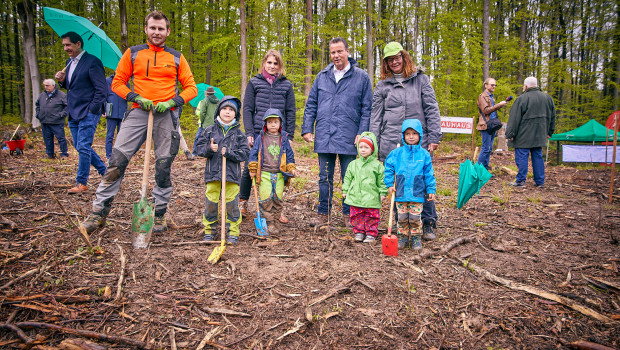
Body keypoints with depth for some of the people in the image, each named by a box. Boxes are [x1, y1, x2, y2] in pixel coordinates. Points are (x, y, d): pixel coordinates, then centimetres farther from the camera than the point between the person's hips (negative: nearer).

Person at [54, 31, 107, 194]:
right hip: (73, 113, 9)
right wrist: (62, 81, 2)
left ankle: (81, 183, 2)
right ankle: (104, 170, 25)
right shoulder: (69, 63, 17)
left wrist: (92, 109, -15)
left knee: (83, 146, -6)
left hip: (88, 113, -9)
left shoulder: (92, 62, -9)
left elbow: (102, 89, -12)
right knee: (79, 146, 11)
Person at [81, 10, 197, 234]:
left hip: (166, 116, 0)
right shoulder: (132, 54, 11)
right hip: (138, 113, 0)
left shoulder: (176, 58, 11)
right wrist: (136, 98, -7)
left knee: (163, 166, 2)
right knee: (117, 160, -8)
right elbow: (117, 83, 11)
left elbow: (191, 88, 8)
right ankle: (100, 212, 1)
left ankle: (159, 215, 15)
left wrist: (172, 102, -8)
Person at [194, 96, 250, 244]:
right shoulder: (210, 130, 8)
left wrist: (229, 153, -13)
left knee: (231, 203, 0)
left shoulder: (238, 133, 5)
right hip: (213, 172, 1)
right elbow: (199, 147, 7)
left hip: (232, 173, -1)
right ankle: (209, 231, 21)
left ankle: (233, 232, 12)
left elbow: (245, 153, 0)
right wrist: (209, 149, -13)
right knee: (211, 202, 4)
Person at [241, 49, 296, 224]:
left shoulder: (286, 85, 10)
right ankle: (243, 203, 25)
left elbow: (290, 112, 9)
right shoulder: (254, 83, 7)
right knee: (250, 168, 5)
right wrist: (249, 133, -5)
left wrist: (289, 136, 2)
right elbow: (247, 109, 4)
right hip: (257, 133, 0)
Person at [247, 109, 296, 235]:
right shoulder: (260, 138, 4)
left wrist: (291, 168, 7)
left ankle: (276, 221, 17)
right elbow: (253, 153, 6)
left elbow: (289, 154, 15)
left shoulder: (284, 139, 9)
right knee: (266, 198, -7)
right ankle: (268, 222, 4)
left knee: (278, 198, 3)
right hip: (264, 174, -2)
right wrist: (252, 169, 3)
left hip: (279, 174, 2)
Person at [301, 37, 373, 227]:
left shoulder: (361, 77, 3)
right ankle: (323, 213, 21)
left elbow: (367, 108, 2)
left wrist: (362, 133, -7)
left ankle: (348, 214, 18)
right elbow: (311, 105, 13)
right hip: (324, 136, 3)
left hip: (348, 137, -2)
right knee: (325, 177, 9)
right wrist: (307, 129, 4)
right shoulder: (322, 76, 11)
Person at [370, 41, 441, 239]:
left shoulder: (420, 79, 10)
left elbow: (432, 109, 6)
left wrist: (434, 137, -2)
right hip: (391, 143, 1)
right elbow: (375, 117, 11)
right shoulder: (382, 86, 12)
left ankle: (428, 225, 11)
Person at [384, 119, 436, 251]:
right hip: (400, 193, 1)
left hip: (417, 193, -1)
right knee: (402, 217, 8)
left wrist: (431, 190, 4)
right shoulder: (397, 153, 0)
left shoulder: (424, 154, 1)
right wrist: (390, 184, 1)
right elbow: (388, 168, 7)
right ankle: (403, 237, 25)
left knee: (415, 217, 3)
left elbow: (429, 173, 5)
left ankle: (416, 237, 21)